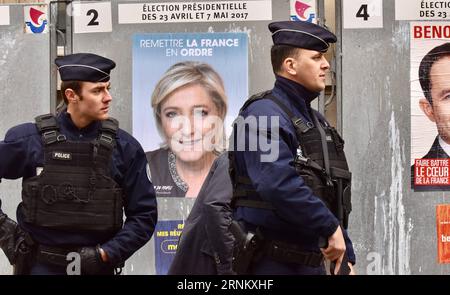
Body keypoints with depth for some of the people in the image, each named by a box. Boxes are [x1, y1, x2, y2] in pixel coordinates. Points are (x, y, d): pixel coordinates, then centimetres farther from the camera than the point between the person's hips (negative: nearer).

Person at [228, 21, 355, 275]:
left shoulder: (317, 121, 18)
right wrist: (330, 227, -20)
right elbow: (279, 185, -27)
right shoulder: (264, 113, -12)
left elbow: (335, 198, 22)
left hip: (312, 262, 9)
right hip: (270, 263, -9)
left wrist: (345, 257, 17)